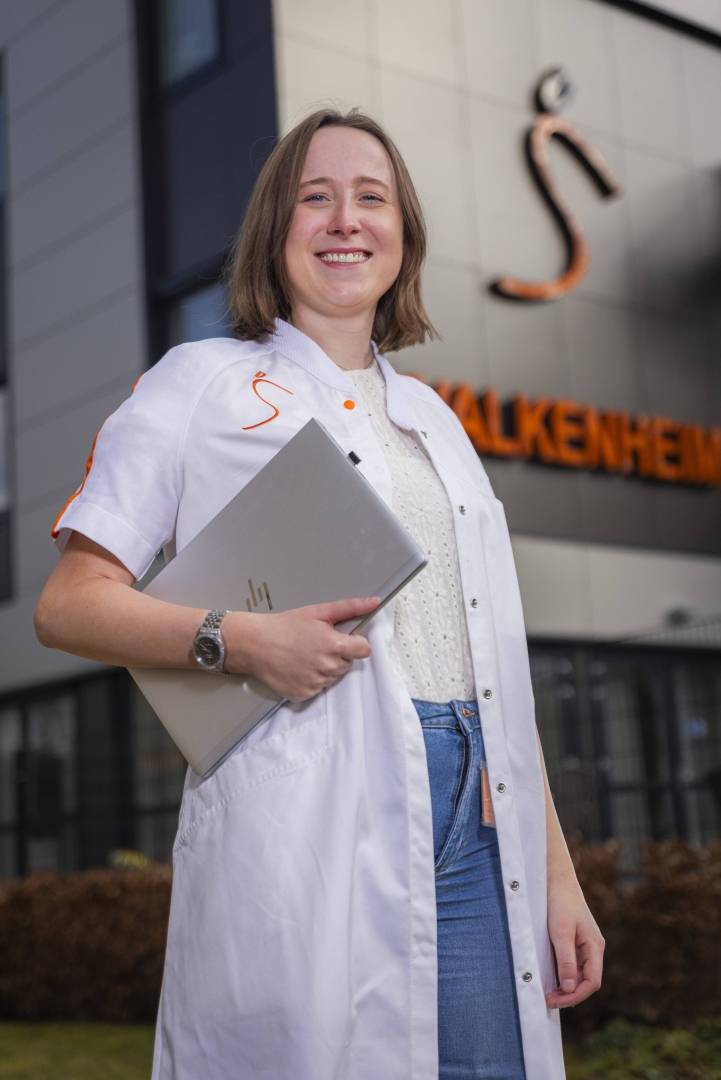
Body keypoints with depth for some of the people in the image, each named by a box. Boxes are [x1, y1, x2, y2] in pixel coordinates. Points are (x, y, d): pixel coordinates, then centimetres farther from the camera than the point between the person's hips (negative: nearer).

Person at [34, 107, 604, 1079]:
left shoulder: (433, 416, 22)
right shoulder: (205, 382, 6)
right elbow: (68, 603, 0)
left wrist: (557, 874, 13)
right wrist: (240, 639, -17)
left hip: (477, 825, 5)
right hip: (306, 824, -5)